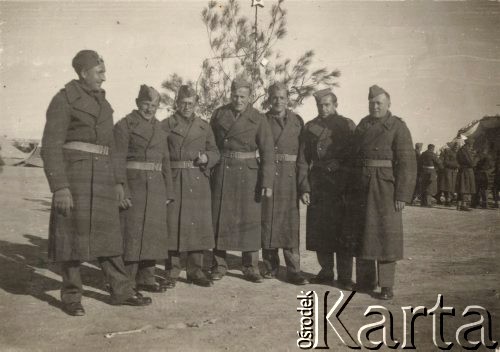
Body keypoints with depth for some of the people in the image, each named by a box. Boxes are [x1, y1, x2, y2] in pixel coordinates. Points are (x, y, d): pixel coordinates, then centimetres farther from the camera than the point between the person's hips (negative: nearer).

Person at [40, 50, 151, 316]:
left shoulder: (103, 104, 16)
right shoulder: (64, 100, -7)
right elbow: (51, 147, -12)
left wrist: (117, 182, 15)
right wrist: (60, 187, -20)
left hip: (102, 176, 7)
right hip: (73, 173, -6)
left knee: (107, 233, 8)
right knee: (73, 236, 0)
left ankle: (121, 291, 15)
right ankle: (71, 297, 12)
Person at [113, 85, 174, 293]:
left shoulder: (160, 129, 15)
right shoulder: (125, 125, -4)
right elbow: (118, 160, -10)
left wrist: (168, 192, 11)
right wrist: (121, 191, -18)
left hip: (156, 188, 6)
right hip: (133, 185, -6)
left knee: (152, 233, 8)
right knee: (131, 233, -3)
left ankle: (146, 278, 17)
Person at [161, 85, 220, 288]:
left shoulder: (204, 127, 14)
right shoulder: (165, 126, 6)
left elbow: (215, 153, 15)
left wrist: (206, 158, -8)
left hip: (198, 182, 3)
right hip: (174, 182, -2)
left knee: (198, 225, 3)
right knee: (173, 224, -2)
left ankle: (195, 271, 15)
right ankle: (171, 272, 9)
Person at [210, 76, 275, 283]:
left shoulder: (259, 120, -2)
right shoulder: (218, 115, 5)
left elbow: (267, 153, -6)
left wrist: (267, 183, -12)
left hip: (248, 174, -2)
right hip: (222, 173, 2)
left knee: (249, 219, 0)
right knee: (220, 218, 5)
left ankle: (251, 267, 11)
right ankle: (219, 265, 16)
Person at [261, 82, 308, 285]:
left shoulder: (297, 121, 7)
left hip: (289, 175, 0)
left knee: (291, 221, -3)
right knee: (268, 220, 3)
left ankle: (293, 270, 1)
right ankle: (270, 266, 17)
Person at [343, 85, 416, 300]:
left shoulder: (398, 127, -4)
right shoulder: (362, 125, 12)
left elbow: (407, 163, -10)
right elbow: (353, 158, 13)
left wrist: (402, 195, -15)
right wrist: (349, 190, 8)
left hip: (385, 189, -5)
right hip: (361, 189, 5)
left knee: (386, 234, -2)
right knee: (361, 234, 9)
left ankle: (387, 285, 6)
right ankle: (365, 281, 22)